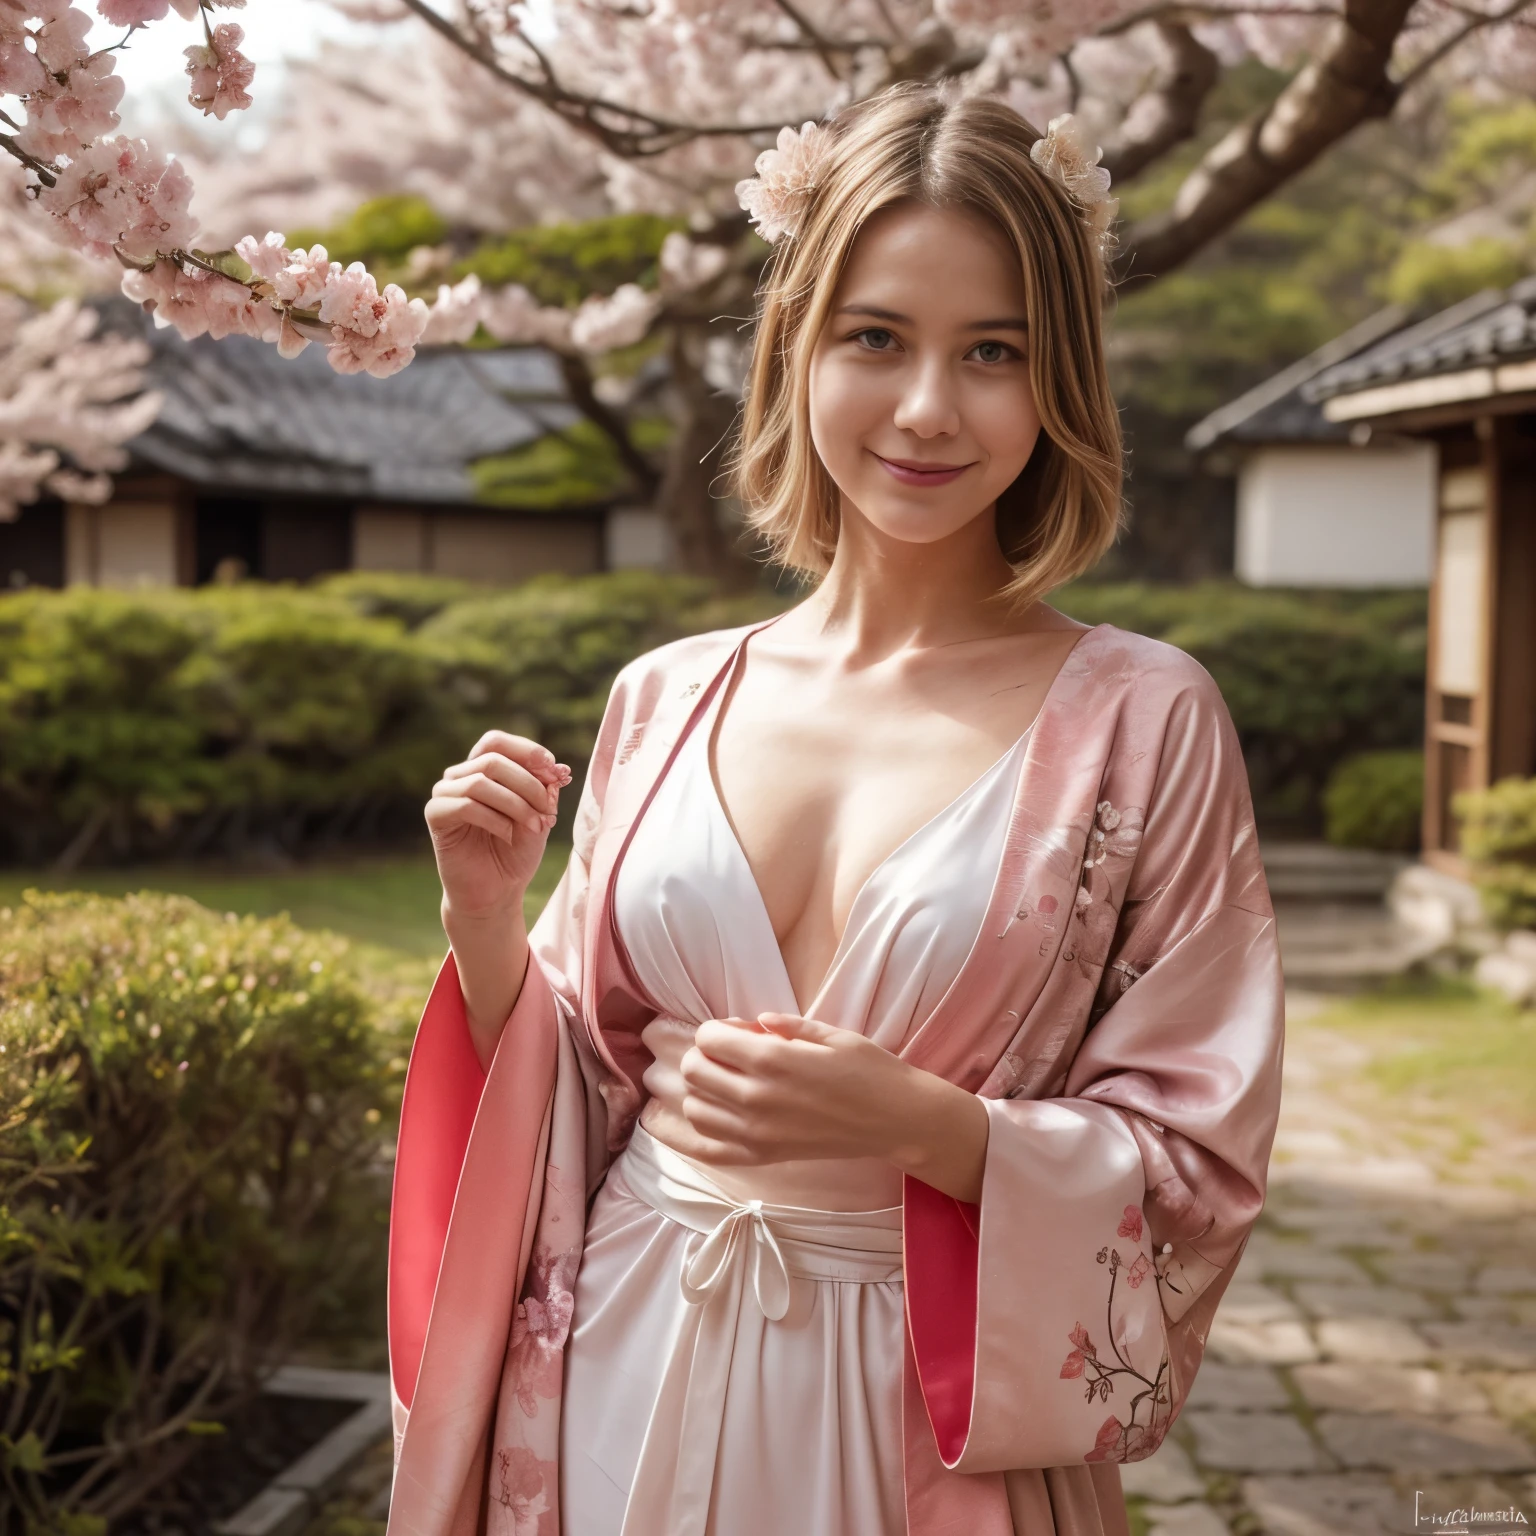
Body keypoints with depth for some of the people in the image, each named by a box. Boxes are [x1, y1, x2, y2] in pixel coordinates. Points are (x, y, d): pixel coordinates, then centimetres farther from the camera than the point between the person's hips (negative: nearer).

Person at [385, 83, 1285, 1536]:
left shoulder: (1143, 721, -10)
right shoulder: (663, 701, 0)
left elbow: (1199, 1166, -7)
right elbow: (576, 1093, 7)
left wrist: (923, 1125, -22)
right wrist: (486, 919, -9)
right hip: (625, 1381, 3)